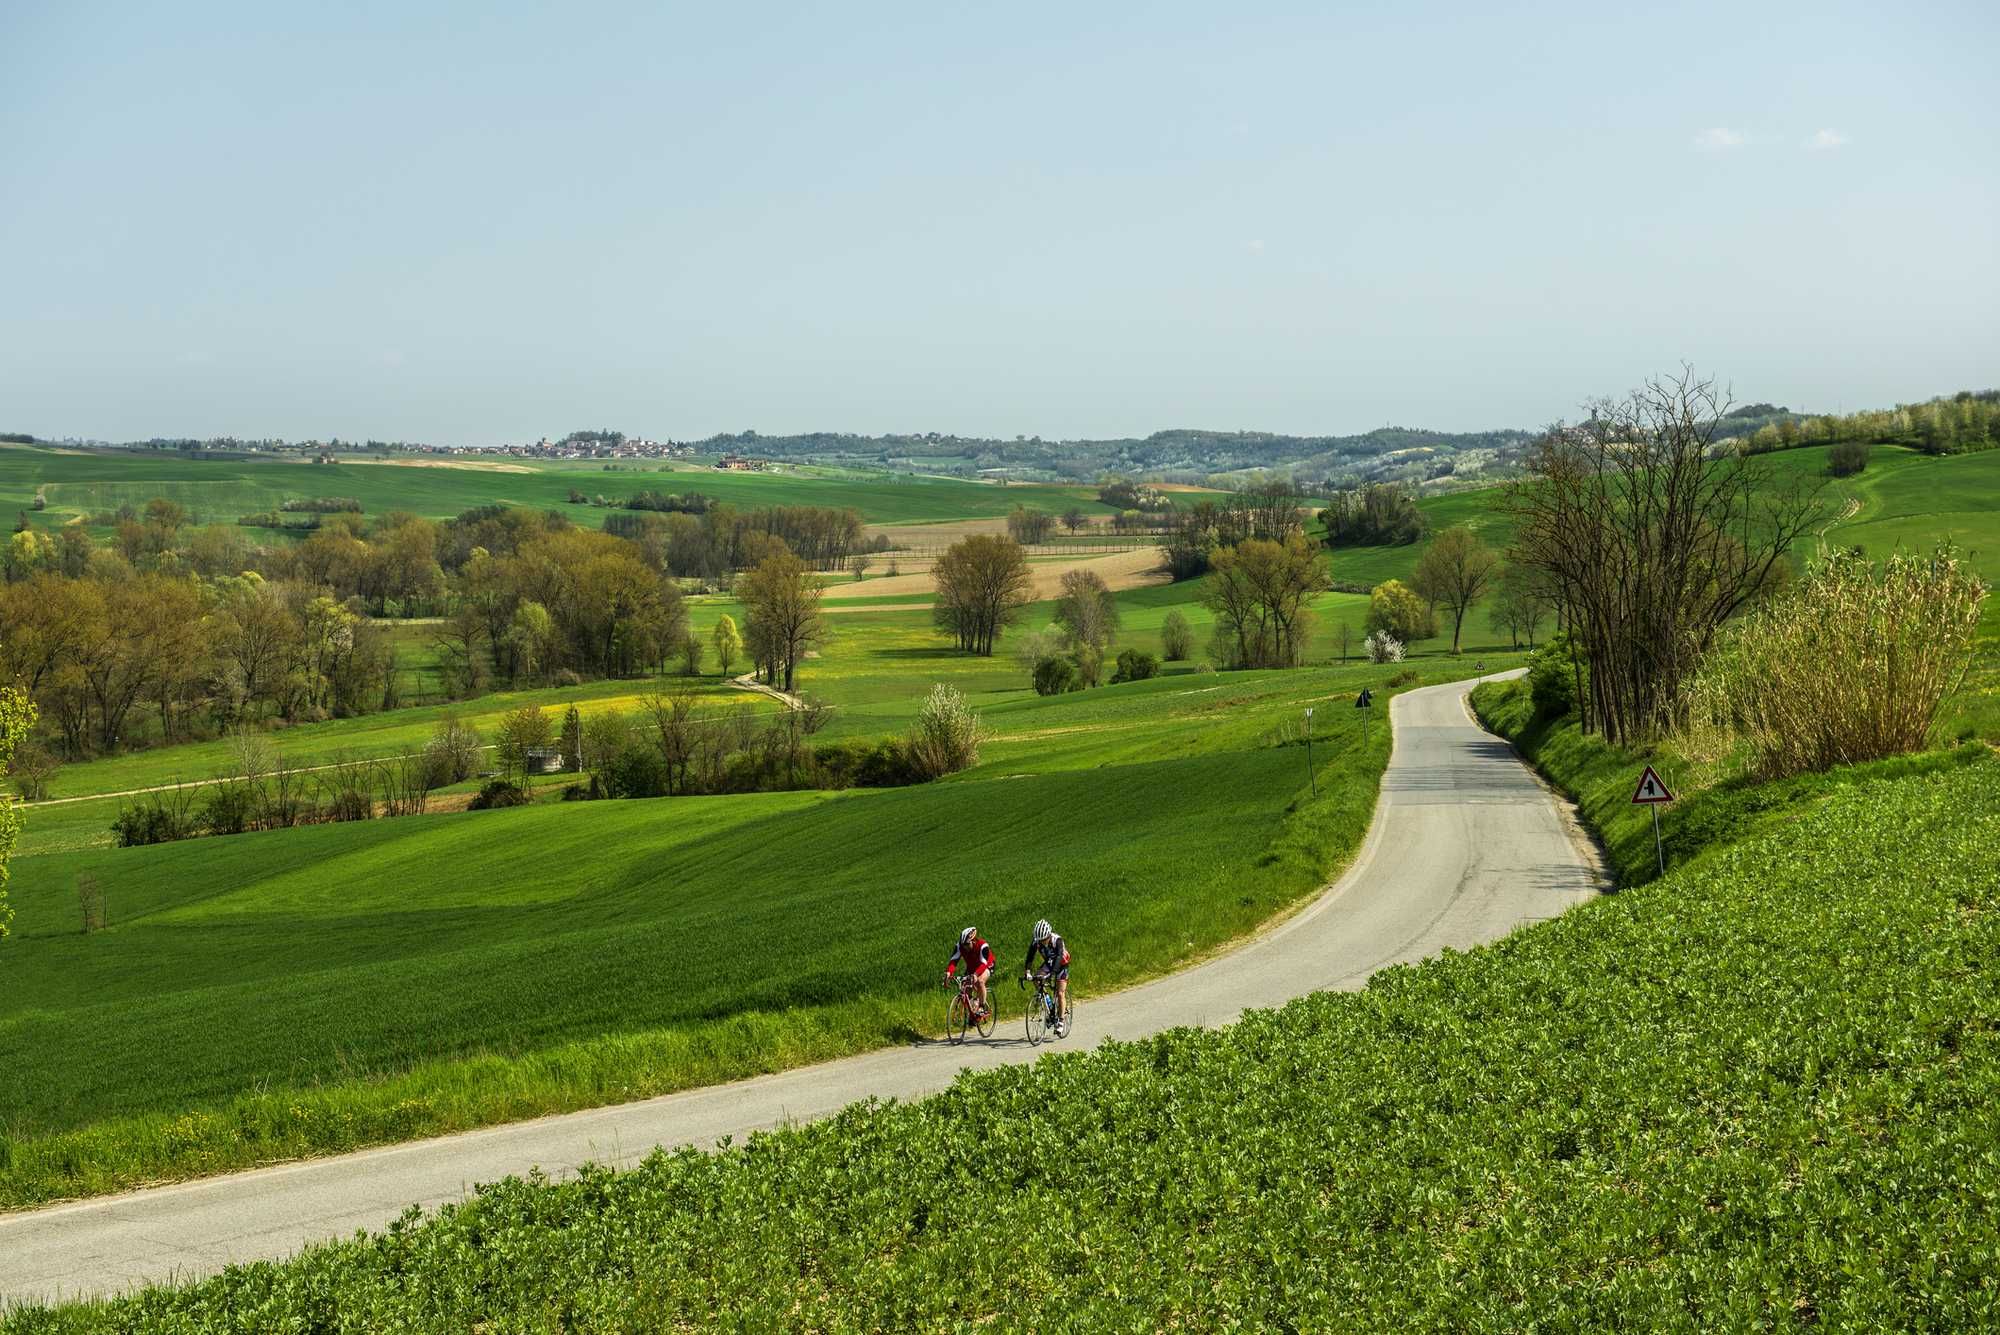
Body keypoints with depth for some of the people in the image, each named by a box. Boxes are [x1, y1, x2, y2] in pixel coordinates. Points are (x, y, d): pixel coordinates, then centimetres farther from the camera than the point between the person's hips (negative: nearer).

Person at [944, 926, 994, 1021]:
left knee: (980, 981, -32)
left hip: (987, 965, -5)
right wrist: (948, 972, -53)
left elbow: (983, 963, -44)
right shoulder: (959, 946, -23)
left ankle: (982, 1008, -19)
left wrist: (975, 974, -62)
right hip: (971, 966, 5)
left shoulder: (982, 946, -35)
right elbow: (954, 960, -33)